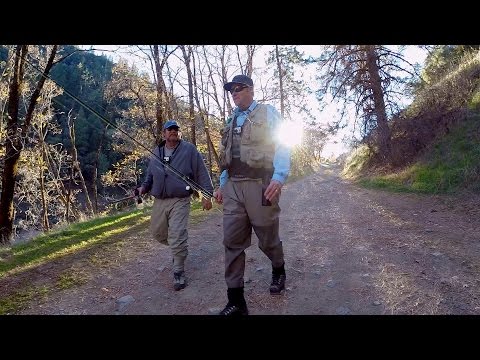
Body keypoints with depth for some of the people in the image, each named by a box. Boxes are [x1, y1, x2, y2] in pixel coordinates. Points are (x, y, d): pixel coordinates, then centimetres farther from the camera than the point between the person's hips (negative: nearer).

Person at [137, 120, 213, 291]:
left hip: (180, 201, -5)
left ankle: (179, 273, 5)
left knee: (177, 237, -11)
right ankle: (179, 249, 43)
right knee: (157, 232, 14)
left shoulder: (189, 149, -2)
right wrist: (144, 187, 4)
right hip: (159, 201, 6)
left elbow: (201, 172, -3)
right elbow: (150, 175, 23)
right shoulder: (156, 152, 13)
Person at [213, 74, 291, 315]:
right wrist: (222, 185, 19)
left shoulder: (268, 113, 2)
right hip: (233, 187, 5)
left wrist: (279, 177, -22)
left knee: (267, 238, 8)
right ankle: (236, 301, 6)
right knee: (232, 242, -1)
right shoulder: (231, 121, 21)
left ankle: (278, 271, 40)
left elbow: (282, 147, -7)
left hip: (260, 185, -5)